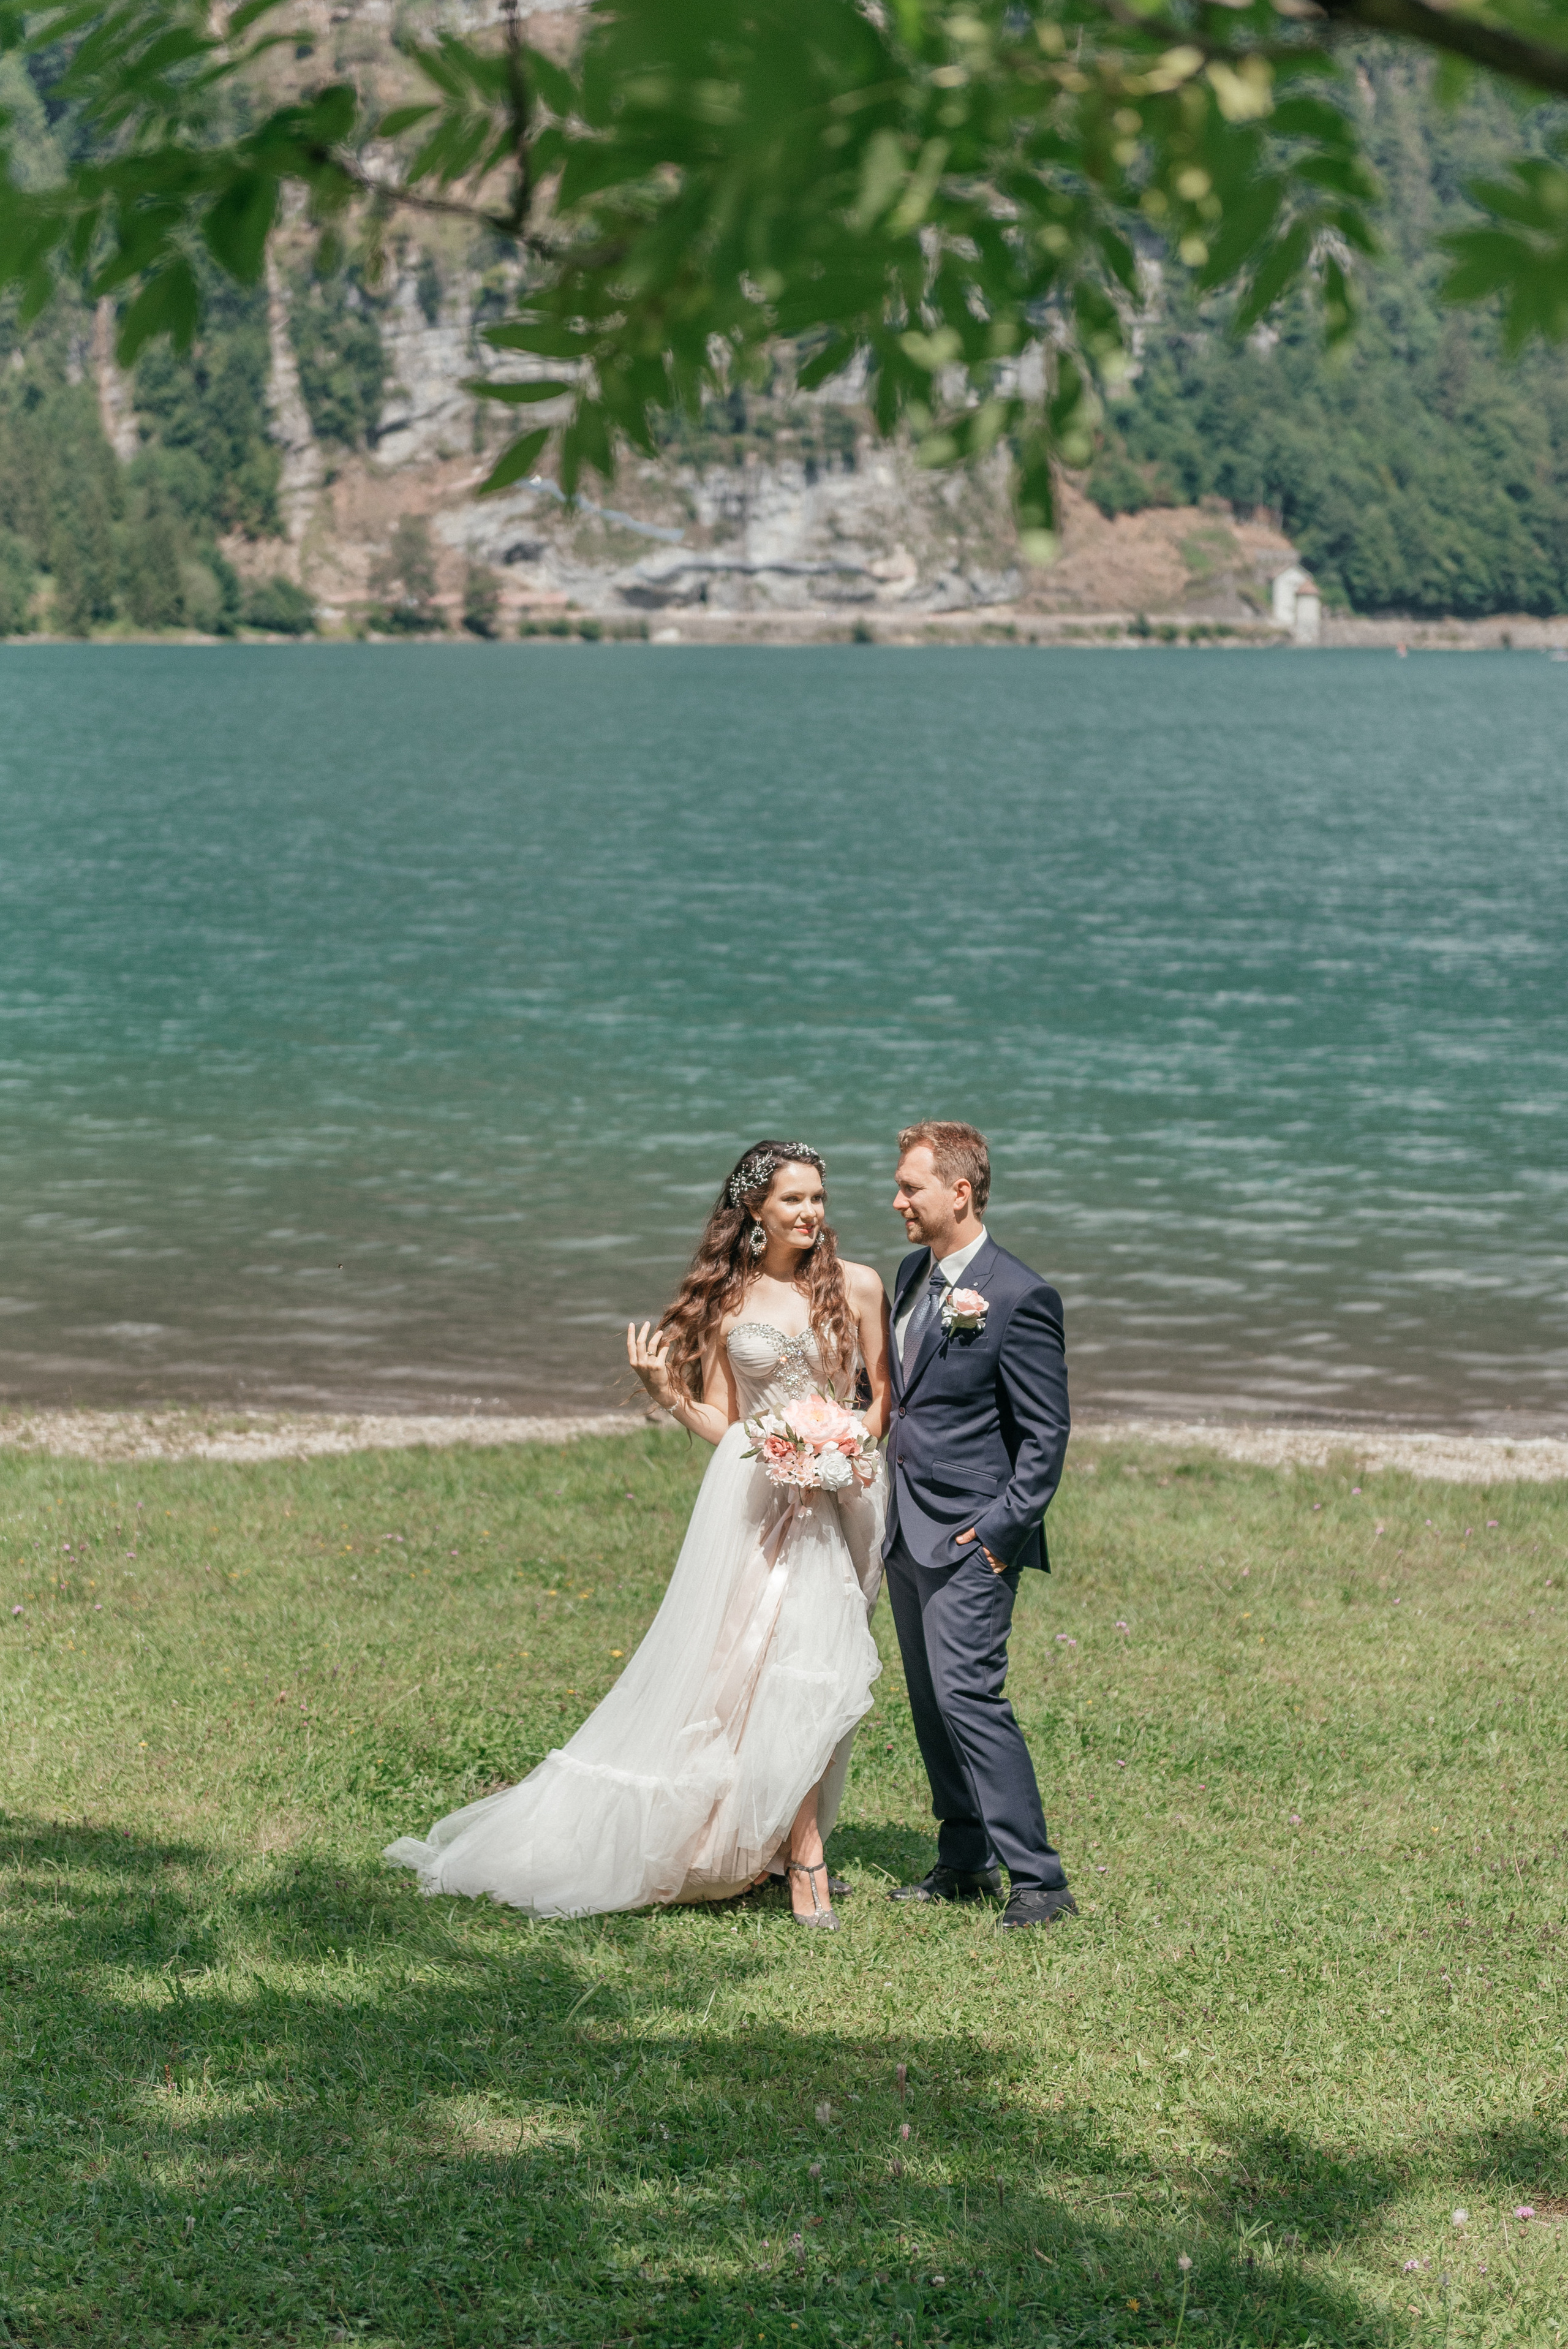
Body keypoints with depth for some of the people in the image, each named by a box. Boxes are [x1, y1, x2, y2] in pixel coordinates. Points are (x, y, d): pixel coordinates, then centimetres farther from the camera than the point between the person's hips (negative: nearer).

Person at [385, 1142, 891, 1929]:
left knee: (810, 1669, 0)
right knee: (778, 1667, -12)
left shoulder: (856, 1287, 4)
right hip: (753, 1499, -1)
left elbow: (882, 1396, 9)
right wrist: (664, 1388, -7)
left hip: (836, 1500, 1)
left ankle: (754, 1843, 13)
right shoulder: (725, 1300, 5)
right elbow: (719, 1424, 9)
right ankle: (806, 1863, -10)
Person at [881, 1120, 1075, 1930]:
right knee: (929, 1701, 13)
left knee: (967, 1693, -14)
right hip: (908, 1529, 9)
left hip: (970, 1535, -9)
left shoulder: (1019, 1298, -14)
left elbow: (1046, 1434, -13)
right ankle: (964, 1861, 23)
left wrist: (1004, 1529, -17)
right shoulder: (913, 1273, 11)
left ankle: (1038, 1879, -11)